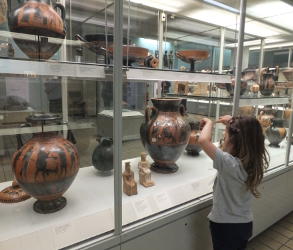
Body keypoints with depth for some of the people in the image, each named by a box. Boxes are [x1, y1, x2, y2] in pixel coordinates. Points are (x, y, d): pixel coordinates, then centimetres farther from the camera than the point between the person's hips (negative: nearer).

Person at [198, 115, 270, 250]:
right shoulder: (256, 161, -9)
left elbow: (203, 140, -37)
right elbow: (248, 137, 11)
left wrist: (209, 123, -19)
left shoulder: (229, 163, -30)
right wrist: (232, 123, 5)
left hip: (225, 226, -6)